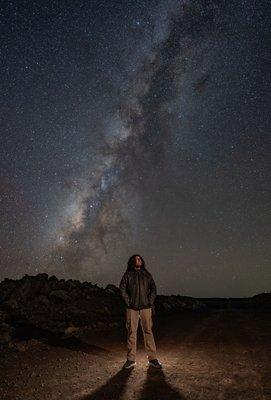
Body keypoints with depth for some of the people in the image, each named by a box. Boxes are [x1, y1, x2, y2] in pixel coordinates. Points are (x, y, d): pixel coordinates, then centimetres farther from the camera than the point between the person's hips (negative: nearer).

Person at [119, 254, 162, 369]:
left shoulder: (147, 275, 10)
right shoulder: (127, 275, 5)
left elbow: (153, 288, 9)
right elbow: (122, 289, 2)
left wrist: (150, 302, -1)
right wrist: (128, 302, -5)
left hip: (146, 307, 1)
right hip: (132, 308, -1)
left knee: (148, 331, 2)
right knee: (131, 332, 3)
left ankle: (152, 358, 13)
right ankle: (131, 359, 14)